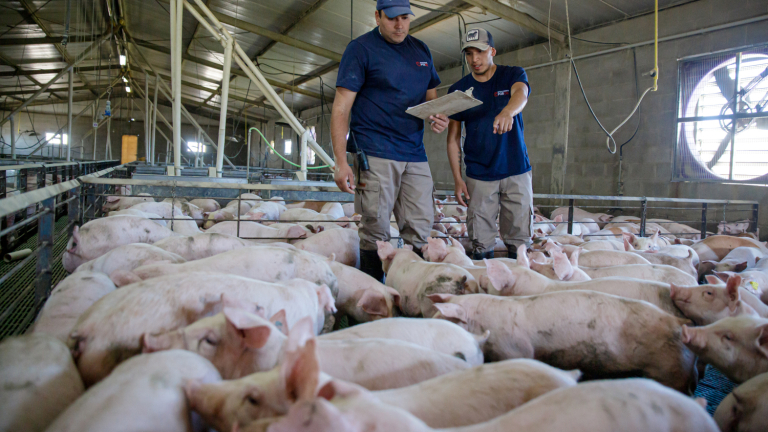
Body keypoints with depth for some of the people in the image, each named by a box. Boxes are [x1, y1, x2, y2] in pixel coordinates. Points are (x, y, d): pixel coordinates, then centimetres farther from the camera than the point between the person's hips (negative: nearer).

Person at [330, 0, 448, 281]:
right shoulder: (361, 49, 1)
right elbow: (341, 108, -5)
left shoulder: (421, 50, 18)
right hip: (375, 154, -5)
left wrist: (439, 118, 2)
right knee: (375, 230, -4)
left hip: (414, 154, 6)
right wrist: (341, 162, -14)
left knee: (421, 229, 3)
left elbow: (431, 97, 27)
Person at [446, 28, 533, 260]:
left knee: (520, 240, 2)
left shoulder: (513, 75, 3)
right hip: (479, 175, 0)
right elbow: (453, 138, 5)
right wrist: (457, 179, -4)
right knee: (481, 244, -1)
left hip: (516, 171, 0)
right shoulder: (458, 91, 4)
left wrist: (507, 112, -46)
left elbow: (521, 93, -22)